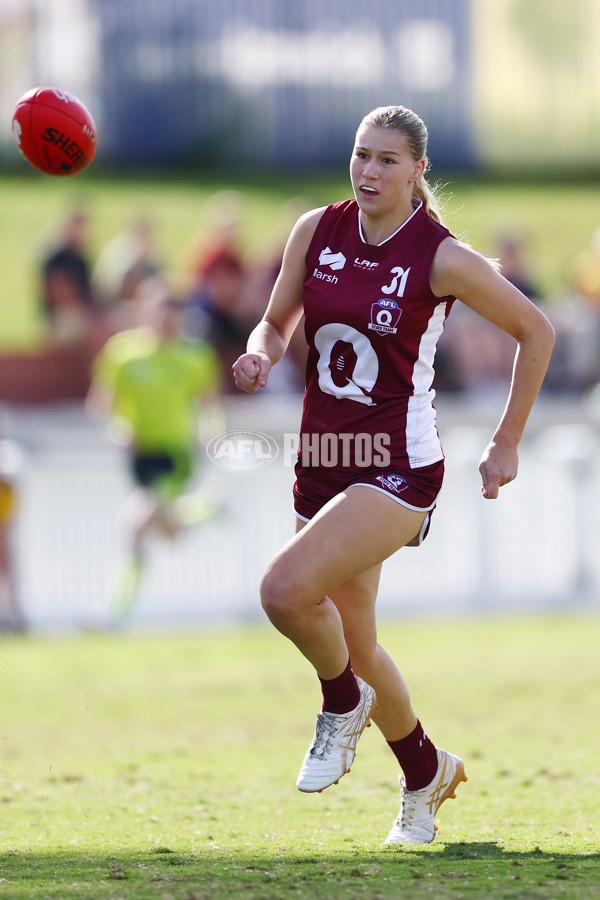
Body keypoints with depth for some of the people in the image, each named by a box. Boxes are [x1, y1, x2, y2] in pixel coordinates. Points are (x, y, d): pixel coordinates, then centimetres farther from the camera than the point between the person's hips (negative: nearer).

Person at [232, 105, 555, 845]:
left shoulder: (442, 258, -12)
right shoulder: (317, 231, 1)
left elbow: (535, 331, -1)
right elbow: (277, 321, 12)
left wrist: (506, 445, 1)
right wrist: (259, 356, -12)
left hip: (398, 469, -6)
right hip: (322, 463, 6)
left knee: (285, 590, -27)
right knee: (356, 647, 15)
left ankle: (344, 703, 2)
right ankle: (426, 773, 39)